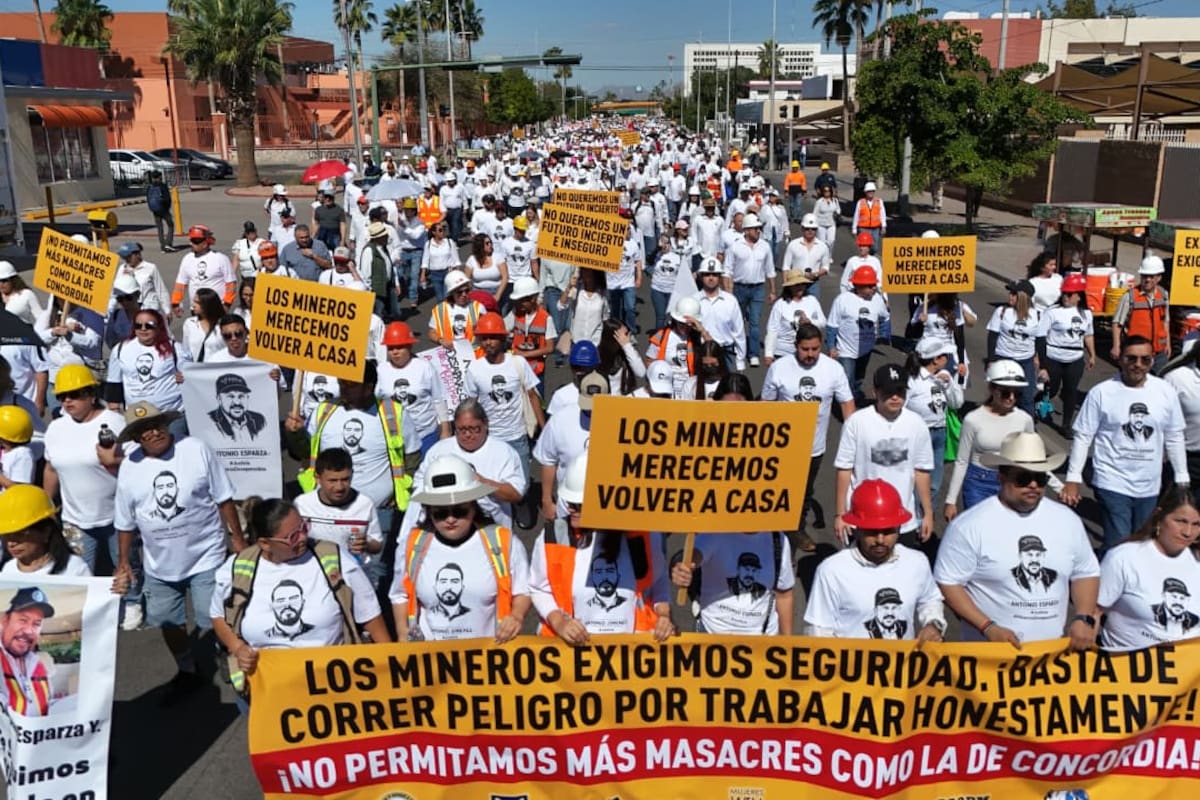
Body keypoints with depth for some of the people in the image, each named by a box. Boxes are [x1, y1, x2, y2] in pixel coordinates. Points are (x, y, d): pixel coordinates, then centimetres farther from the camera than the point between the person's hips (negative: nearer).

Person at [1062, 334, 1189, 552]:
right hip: (1112, 484, -4)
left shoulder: (1166, 392, 0)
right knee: (1118, 546, -7)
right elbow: (1083, 437, -6)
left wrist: (1182, 479, 12)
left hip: (1150, 487, 4)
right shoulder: (1101, 392, -10)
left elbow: (1174, 438, 9)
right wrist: (1073, 479, -8)